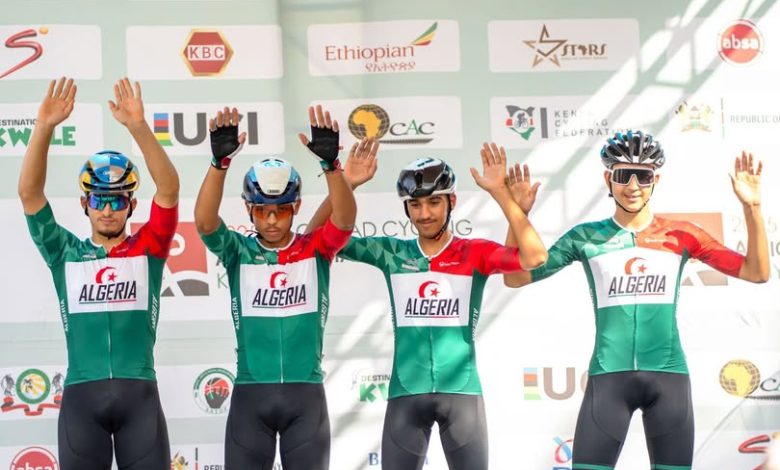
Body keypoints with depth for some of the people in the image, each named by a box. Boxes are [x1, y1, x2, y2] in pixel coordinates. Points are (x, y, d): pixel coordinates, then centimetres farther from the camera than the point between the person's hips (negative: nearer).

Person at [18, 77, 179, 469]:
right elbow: (29, 193, 1)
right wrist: (44, 127, -11)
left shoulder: (147, 249, 8)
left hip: (139, 395, -1)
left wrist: (138, 127, -18)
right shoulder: (66, 253, 11)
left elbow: (169, 189, -5)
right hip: (81, 396, 1)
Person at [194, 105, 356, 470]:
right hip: (250, 394, 0)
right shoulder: (238, 252, 3)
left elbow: (345, 219, -15)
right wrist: (220, 161, -30)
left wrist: (330, 162, -32)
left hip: (306, 394, 0)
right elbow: (204, 222, -15)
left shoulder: (316, 249, 3)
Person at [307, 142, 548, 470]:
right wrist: (344, 185, -11)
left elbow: (534, 257, -17)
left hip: (461, 391, -2)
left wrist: (499, 192, -21)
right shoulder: (392, 253, 5)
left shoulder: (474, 253, -1)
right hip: (406, 393, 2)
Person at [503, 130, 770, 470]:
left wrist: (752, 208, -7)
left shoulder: (680, 235, 5)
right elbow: (516, 277, 4)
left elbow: (756, 272, 4)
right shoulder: (587, 237, 4)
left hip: (668, 376, 1)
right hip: (609, 376, -1)